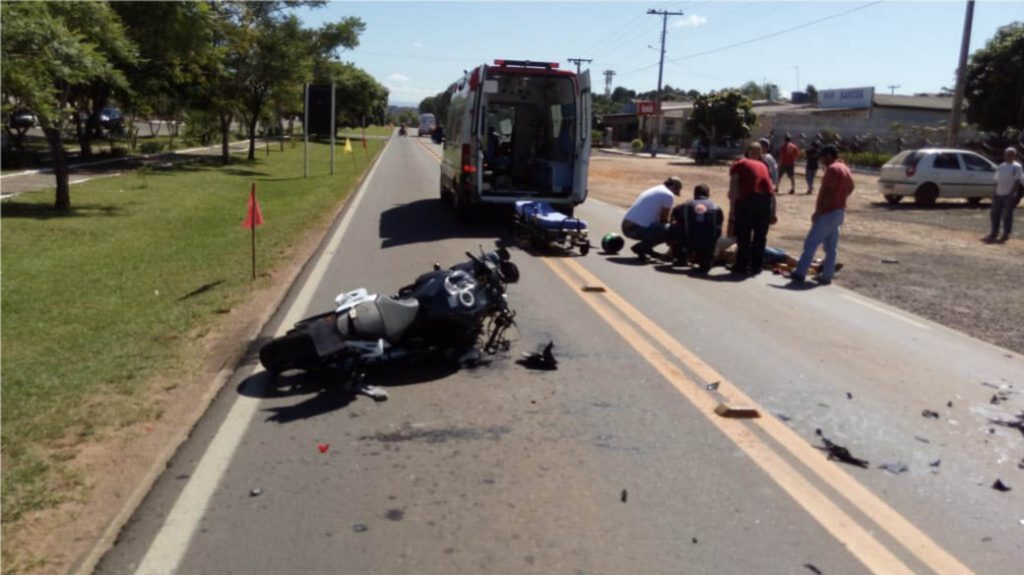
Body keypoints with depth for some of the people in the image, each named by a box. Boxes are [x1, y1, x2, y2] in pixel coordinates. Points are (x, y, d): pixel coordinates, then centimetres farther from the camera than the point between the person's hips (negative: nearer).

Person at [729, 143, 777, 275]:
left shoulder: (738, 165, 16)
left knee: (744, 235, 5)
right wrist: (773, 213, 23)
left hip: (748, 198, -4)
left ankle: (742, 266, 8)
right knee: (761, 235, 13)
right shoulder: (762, 166, 28)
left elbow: (733, 189, 2)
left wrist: (733, 208, 0)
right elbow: (772, 190, 23)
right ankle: (756, 266, 17)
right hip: (766, 198, 4)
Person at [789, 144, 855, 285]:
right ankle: (826, 276, 12)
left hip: (828, 212, -10)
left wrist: (818, 211, -21)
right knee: (831, 247, 9)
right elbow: (850, 188, 25)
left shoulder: (833, 169, -15)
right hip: (838, 211, 10)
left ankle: (799, 274, -7)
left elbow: (827, 192, -21)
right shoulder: (845, 169, 16)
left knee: (810, 244, -8)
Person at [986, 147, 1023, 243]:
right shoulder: (1001, 166, 14)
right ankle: (994, 233, 17)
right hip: (998, 194, 6)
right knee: (995, 214, 8)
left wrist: (1013, 193, -15)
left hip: (1009, 195, -6)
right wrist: (994, 192, 10)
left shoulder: (1016, 167, -4)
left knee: (1007, 215, -2)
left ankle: (1006, 234, 5)